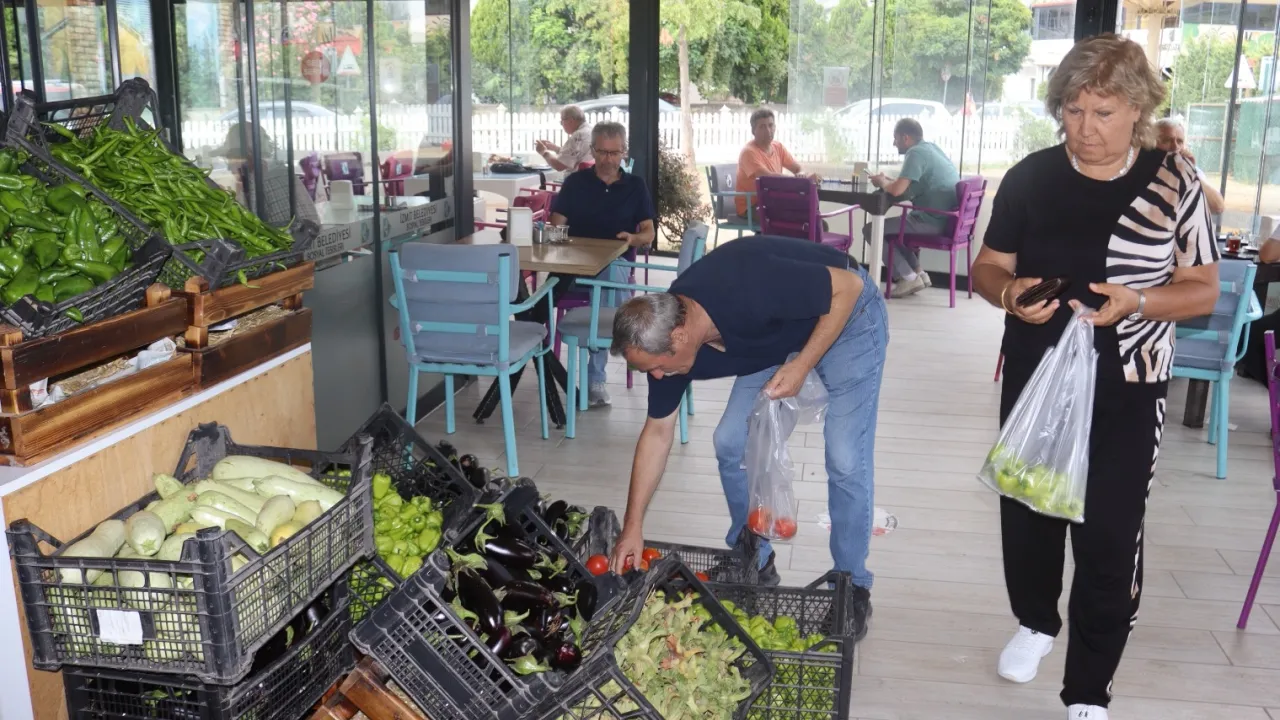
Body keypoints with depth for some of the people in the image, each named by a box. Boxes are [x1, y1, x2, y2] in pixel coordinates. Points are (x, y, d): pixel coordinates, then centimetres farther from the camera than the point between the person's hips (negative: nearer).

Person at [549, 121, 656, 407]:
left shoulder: (636, 185, 15)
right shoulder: (575, 182, 15)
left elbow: (648, 233, 10)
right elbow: (556, 226, 7)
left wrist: (634, 238, -13)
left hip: (617, 263, 0)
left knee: (610, 275, -38)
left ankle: (595, 376, -33)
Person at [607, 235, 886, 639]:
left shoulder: (748, 292, -41)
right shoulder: (664, 335, -18)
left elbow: (848, 287, -27)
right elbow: (657, 432, -7)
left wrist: (801, 366, -31)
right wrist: (633, 526, -5)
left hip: (845, 316, -6)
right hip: (777, 335, 6)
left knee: (845, 460, -12)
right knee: (731, 443, -1)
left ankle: (852, 585, 7)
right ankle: (754, 562, 19)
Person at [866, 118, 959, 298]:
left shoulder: (916, 153, -14)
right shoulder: (932, 148, 15)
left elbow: (897, 190, -25)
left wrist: (882, 182, -4)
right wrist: (887, 181, 10)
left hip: (931, 222, -10)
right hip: (946, 220, 10)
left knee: (870, 230, -1)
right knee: (891, 227, 30)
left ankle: (908, 278, -3)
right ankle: (918, 273, 20)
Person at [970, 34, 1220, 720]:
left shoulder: (1174, 181, -7)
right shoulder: (1030, 177, -3)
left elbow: (1203, 291, -3)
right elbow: (986, 269, 4)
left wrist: (1135, 300, -23)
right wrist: (1010, 292, -19)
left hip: (1126, 393, -2)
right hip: (1033, 380, 2)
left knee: (1109, 540, -2)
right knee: (1027, 514, 17)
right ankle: (1036, 622, 45)